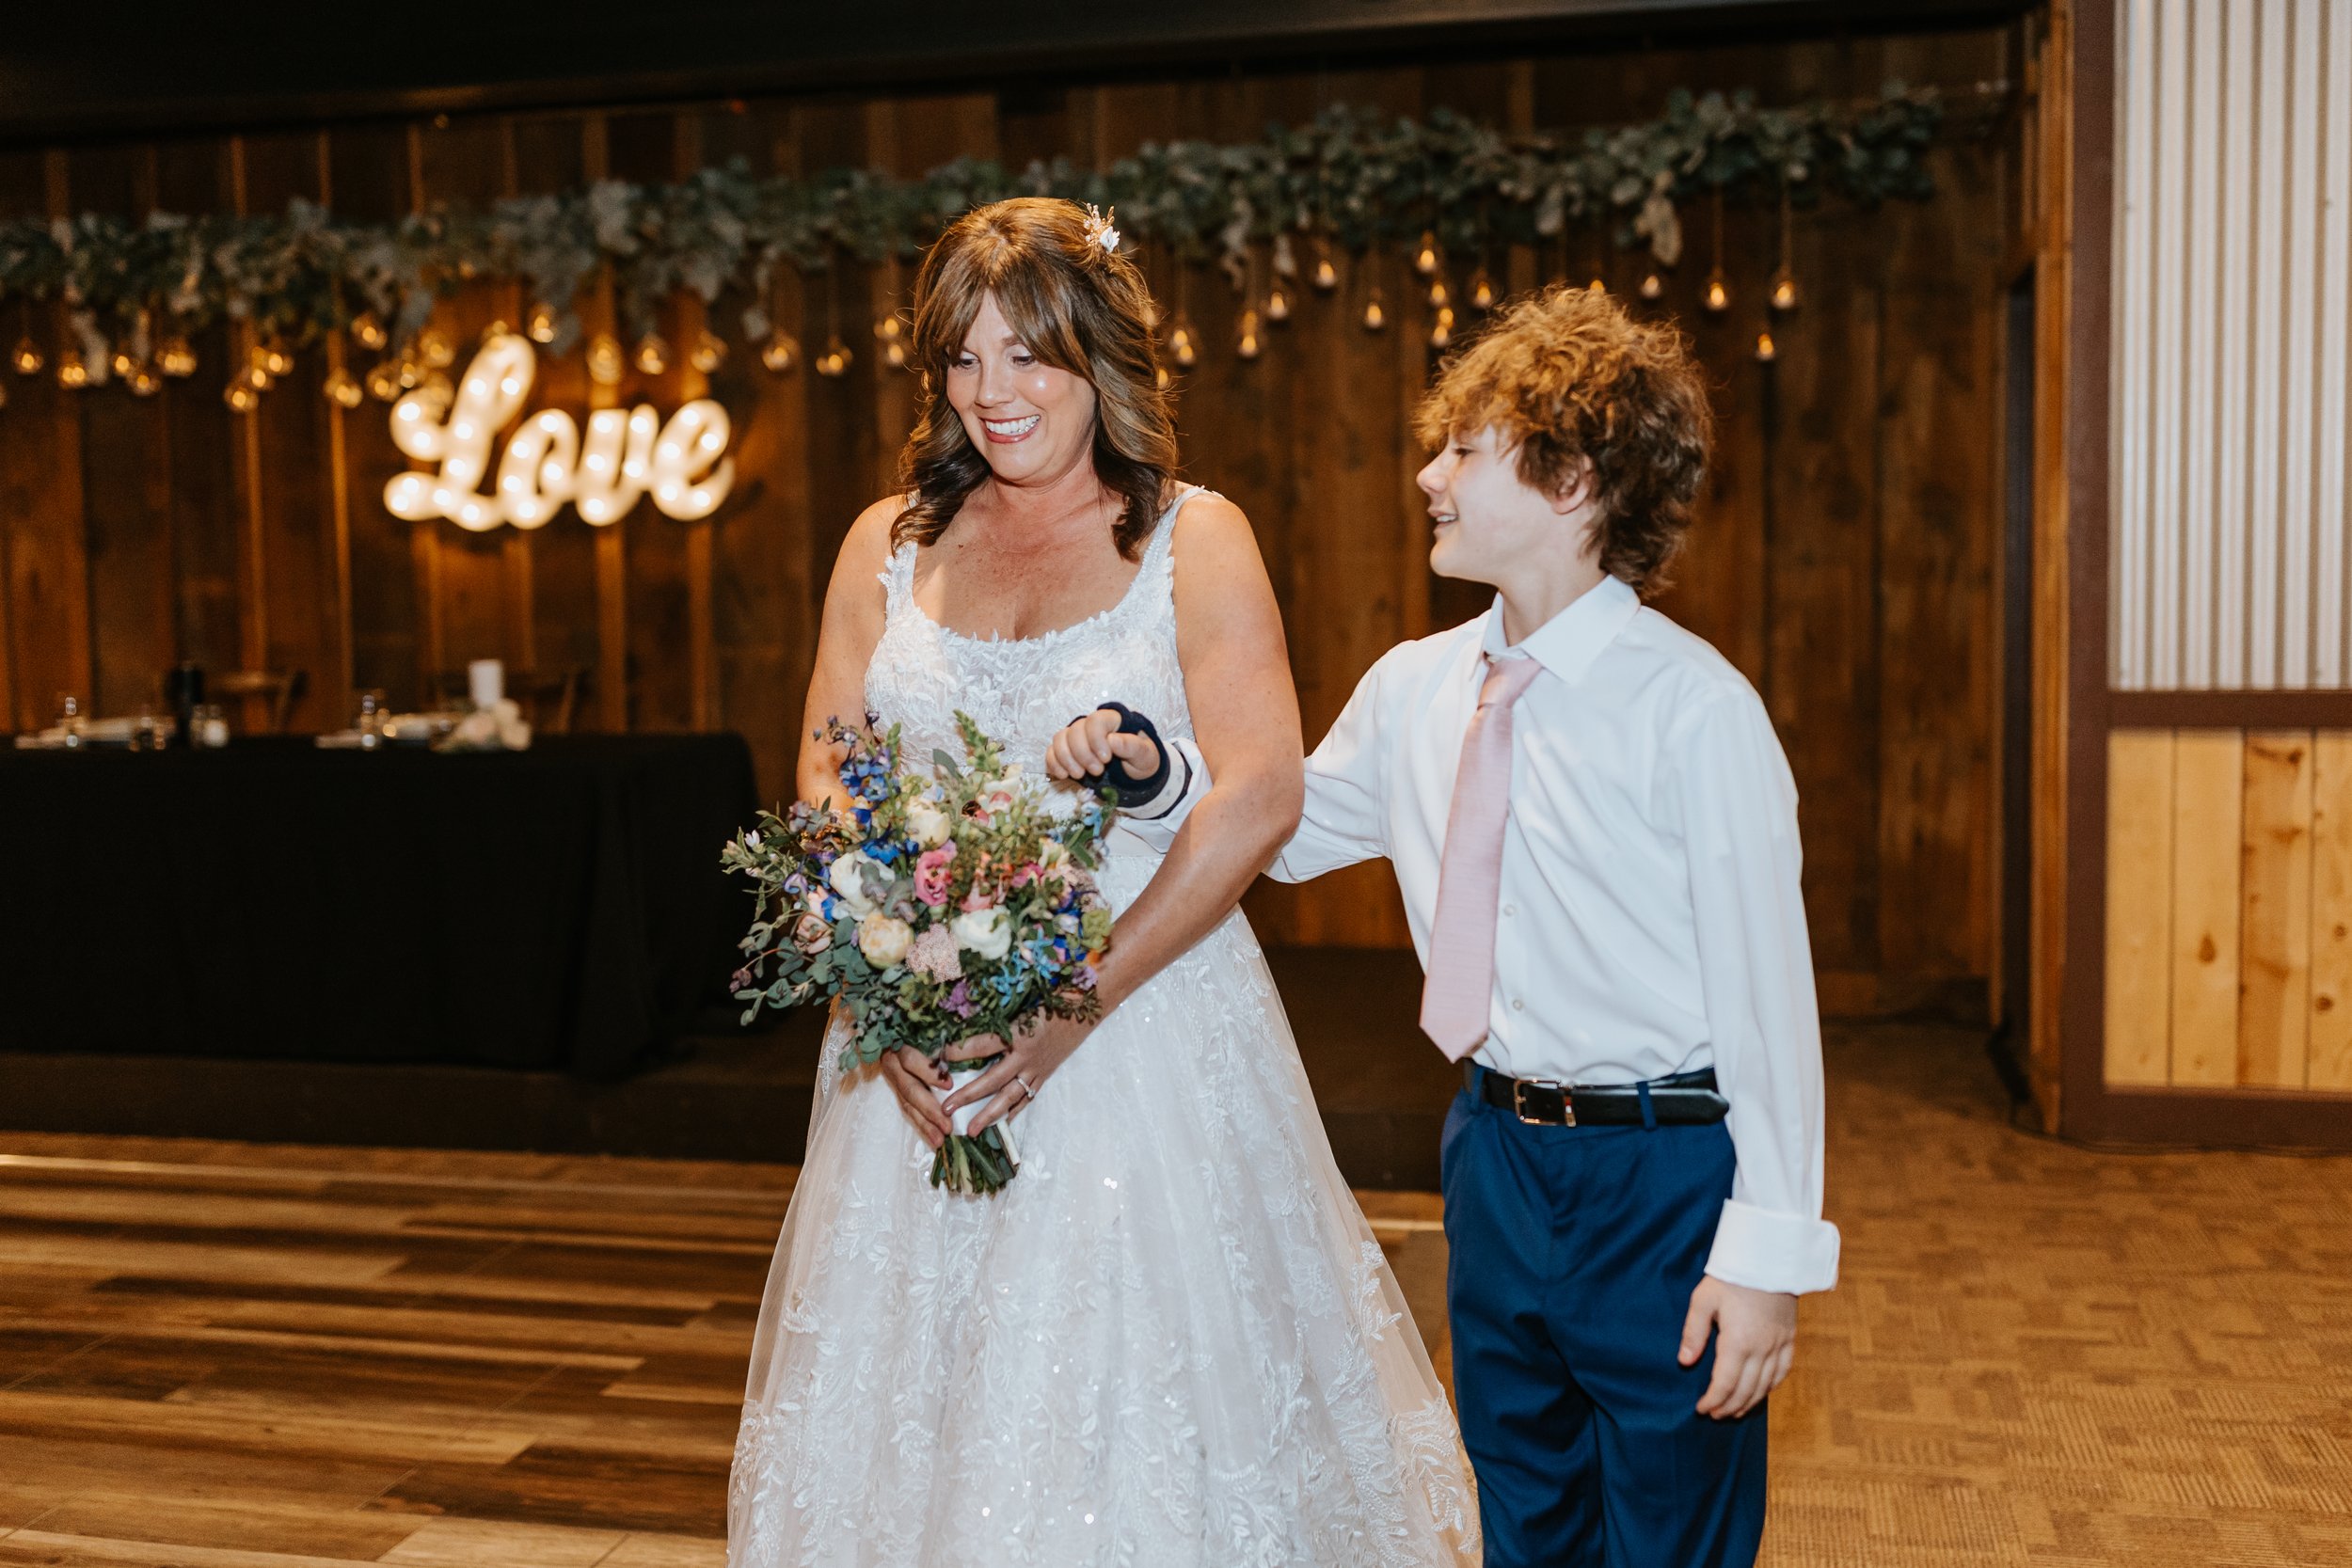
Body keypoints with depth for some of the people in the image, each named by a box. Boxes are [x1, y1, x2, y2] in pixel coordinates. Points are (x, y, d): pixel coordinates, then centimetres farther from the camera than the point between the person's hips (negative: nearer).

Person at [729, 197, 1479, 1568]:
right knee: (922, 1394, 12)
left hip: (1149, 1024, -3)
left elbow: (1261, 796, -12)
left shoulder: (1193, 539, -3)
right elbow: (827, 787, 5)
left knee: (1145, 1380, 4)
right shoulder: (890, 546, 8)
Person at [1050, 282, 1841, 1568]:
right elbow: (1282, 828, 19)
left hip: (1664, 1174, -5)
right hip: (1496, 1158, 6)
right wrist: (1155, 770, -1)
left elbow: (1768, 989, -15)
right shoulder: (1414, 691, 2)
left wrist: (1769, 1255, -15)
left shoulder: (1694, 706, -16)